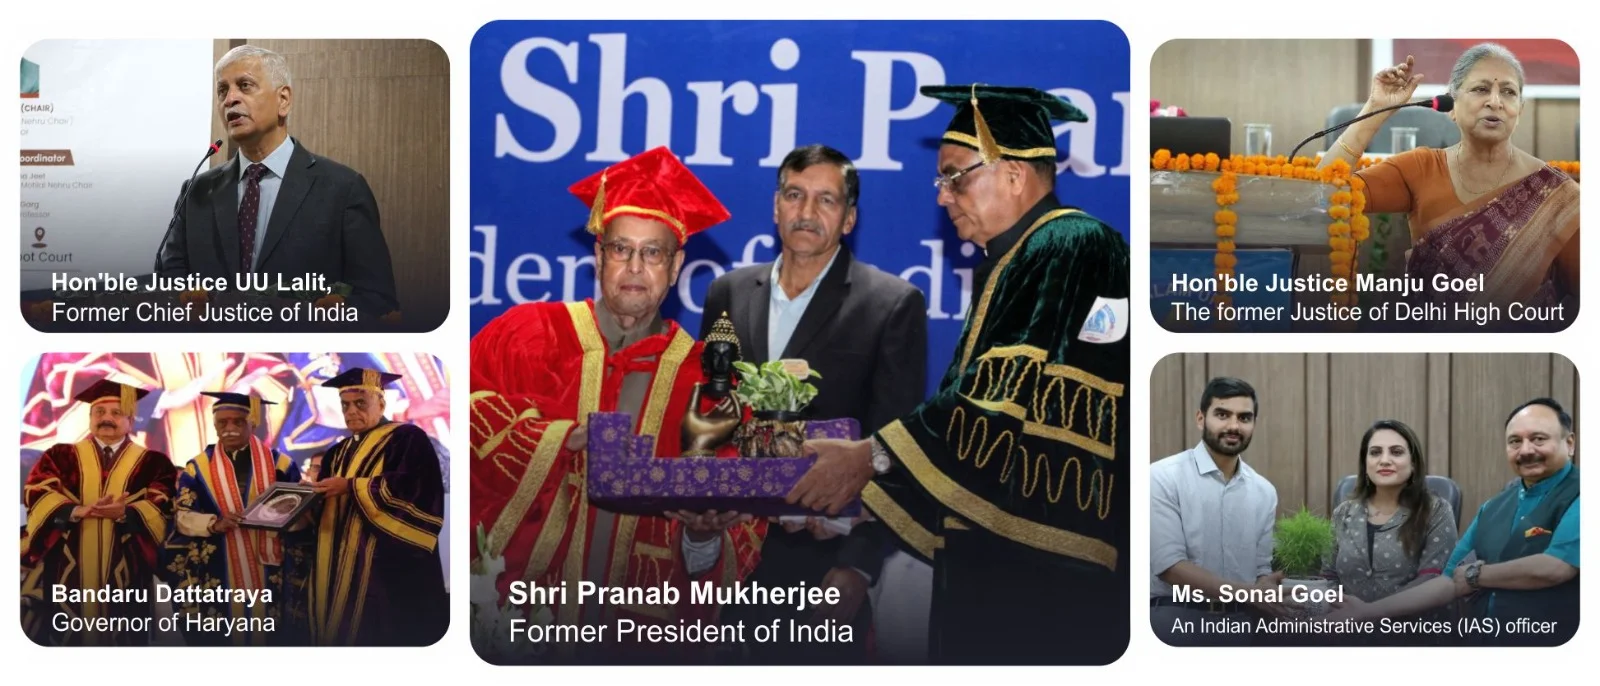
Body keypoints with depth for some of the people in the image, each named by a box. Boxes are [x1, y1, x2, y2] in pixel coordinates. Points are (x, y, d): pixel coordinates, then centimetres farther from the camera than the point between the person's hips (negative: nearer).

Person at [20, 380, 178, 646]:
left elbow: (163, 507, -1)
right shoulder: (61, 456, 14)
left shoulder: (153, 463, 11)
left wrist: (125, 513, -20)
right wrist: (76, 511, -18)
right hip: (67, 571, 1)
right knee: (64, 637, 0)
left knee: (124, 638, -2)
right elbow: (36, 493, 0)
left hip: (123, 573, -1)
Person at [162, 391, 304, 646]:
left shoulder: (279, 464, 5)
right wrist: (214, 524, -19)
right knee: (219, 635, 0)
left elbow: (299, 512, 4)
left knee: (267, 634, 1)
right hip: (218, 575, 0)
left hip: (267, 572, 0)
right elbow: (181, 516, 0)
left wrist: (278, 518, -18)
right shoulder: (197, 468, 6)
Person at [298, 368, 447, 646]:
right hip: (339, 567, 7)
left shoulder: (407, 439, -2)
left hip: (387, 567, -7)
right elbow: (327, 507, 20)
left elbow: (411, 488, -17)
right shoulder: (339, 453, 22)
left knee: (381, 636, -10)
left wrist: (352, 487, -17)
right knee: (341, 631, 6)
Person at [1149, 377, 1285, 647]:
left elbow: (1261, 568, 12)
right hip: (1178, 620, -5)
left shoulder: (1265, 492, 8)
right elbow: (1168, 564, -16)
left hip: (1241, 622, 5)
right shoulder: (1164, 478, -9)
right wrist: (1248, 593, -20)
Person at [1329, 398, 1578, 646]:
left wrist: (1474, 575, -2)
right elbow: (1451, 581, 16)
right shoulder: (1492, 508, 14)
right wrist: (1369, 611, 9)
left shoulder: (1576, 497, -6)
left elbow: (1553, 568, -18)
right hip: (1483, 641, 5)